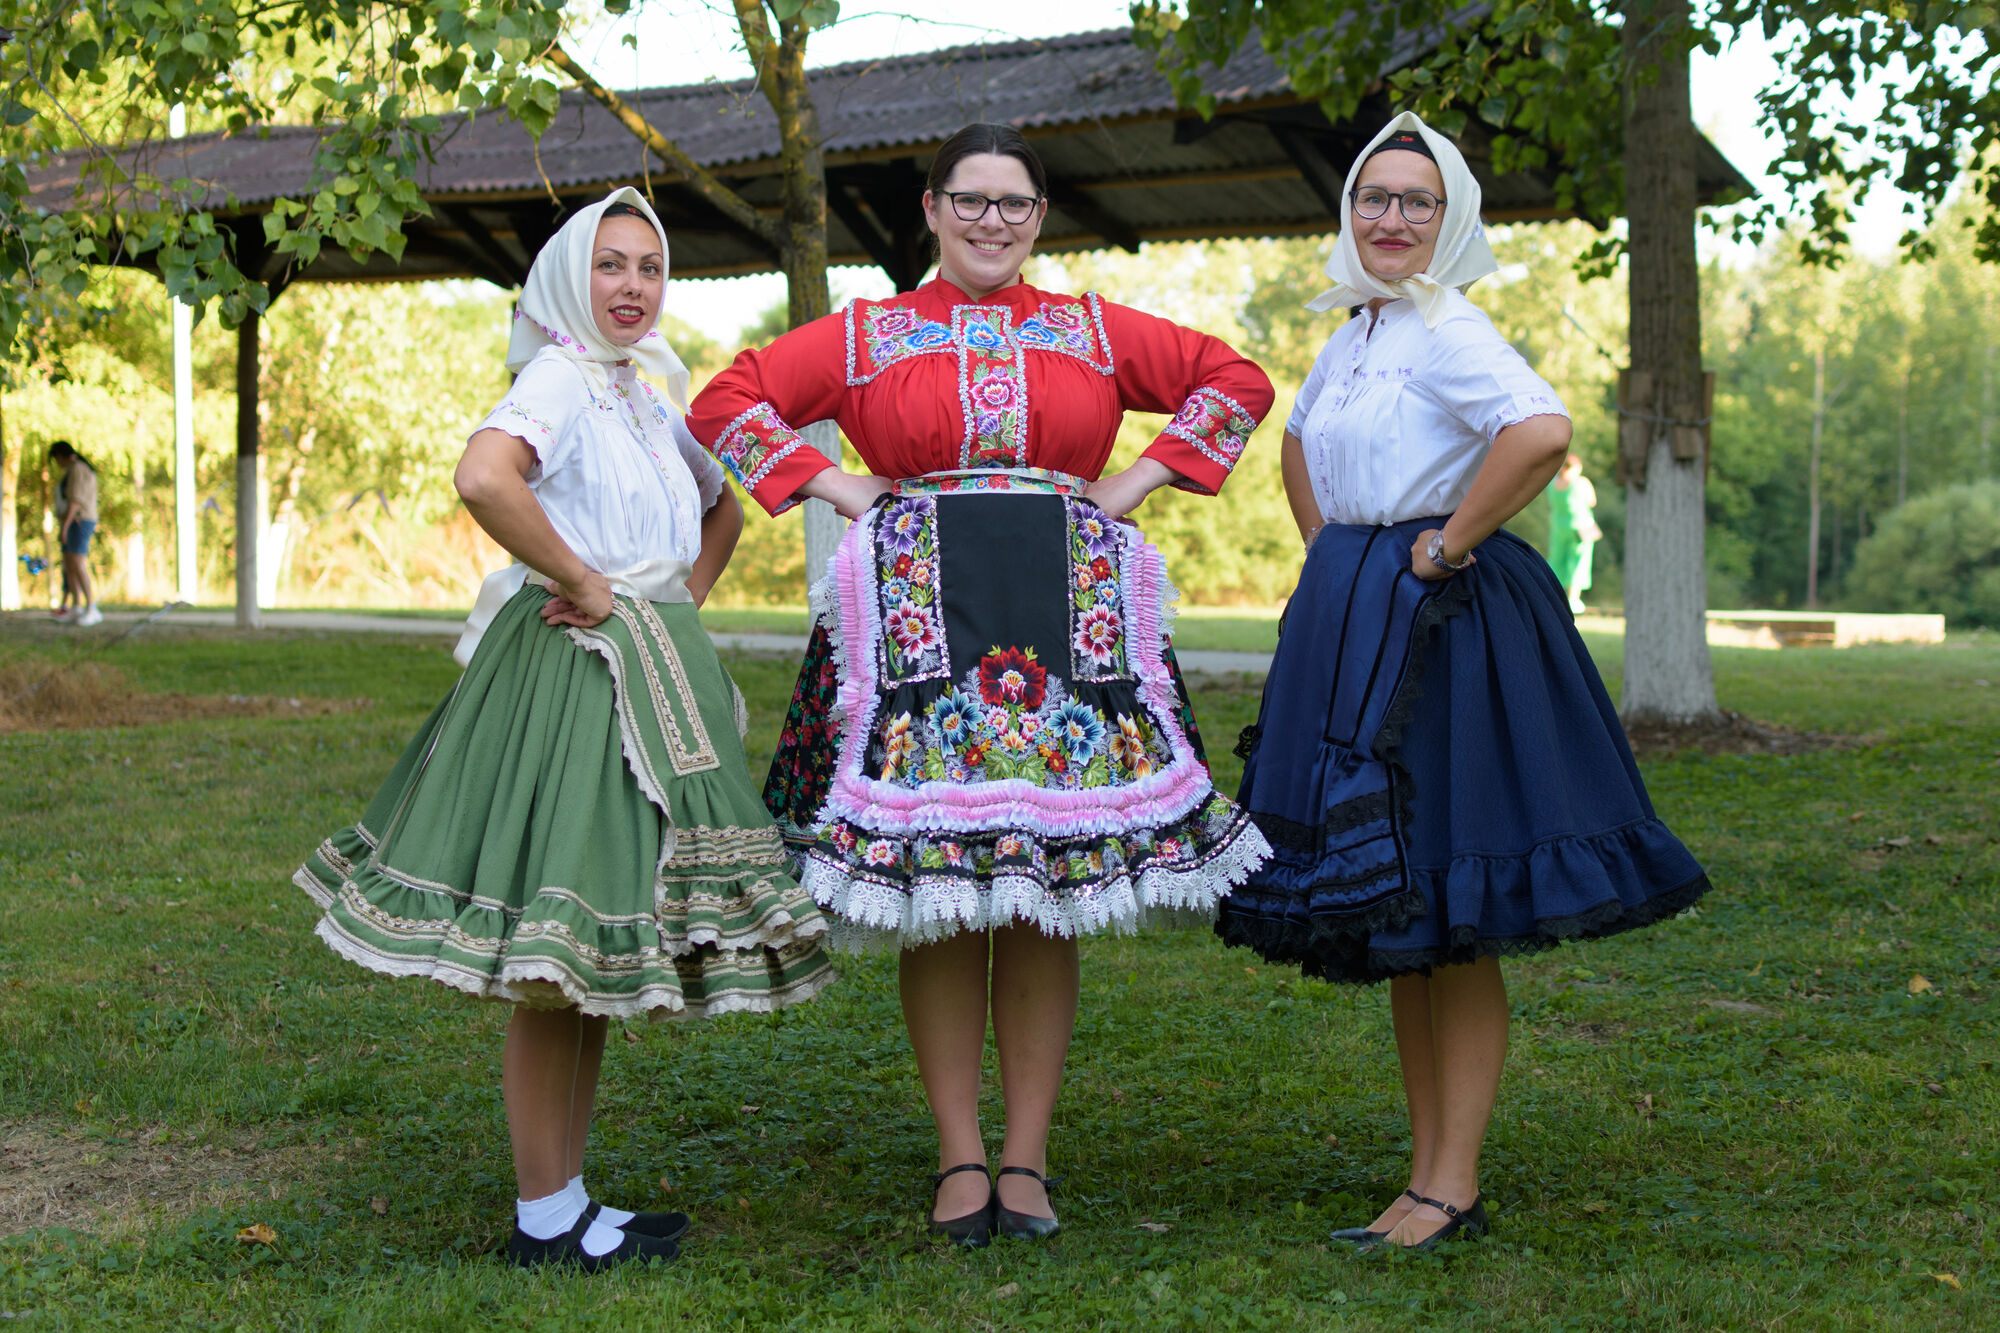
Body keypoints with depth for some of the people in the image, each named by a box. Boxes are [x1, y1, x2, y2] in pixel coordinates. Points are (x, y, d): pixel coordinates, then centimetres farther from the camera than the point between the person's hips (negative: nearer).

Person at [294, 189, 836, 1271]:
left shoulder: (650, 396, 17)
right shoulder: (559, 375, -9)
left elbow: (723, 510, 33)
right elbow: (484, 478, -29)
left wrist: (681, 604, 16)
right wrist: (582, 582, -19)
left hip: (646, 678, 9)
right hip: (570, 678, -9)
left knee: (599, 959, 12)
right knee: (557, 964, -5)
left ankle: (569, 1200, 20)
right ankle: (543, 1218, 4)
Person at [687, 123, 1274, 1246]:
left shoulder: (1095, 332, 13)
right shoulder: (864, 337, 10)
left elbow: (1240, 381, 16)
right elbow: (728, 402, 11)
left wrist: (1141, 481, 6)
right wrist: (834, 486, 2)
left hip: (1066, 624, 1)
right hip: (920, 622, -1)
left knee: (1051, 903, 1)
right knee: (937, 907, -2)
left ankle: (1027, 1160, 9)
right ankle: (961, 1160, 7)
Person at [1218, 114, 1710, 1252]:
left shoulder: (1448, 329, -12)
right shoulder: (1352, 335, 14)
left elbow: (1543, 432, -30)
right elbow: (1302, 444, 33)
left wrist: (1446, 548, -20)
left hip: (1440, 626, -9)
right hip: (1354, 623, 9)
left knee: (1448, 923, -5)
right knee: (1394, 917, 12)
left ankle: (1455, 1189, 3)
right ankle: (1428, 1170, 20)